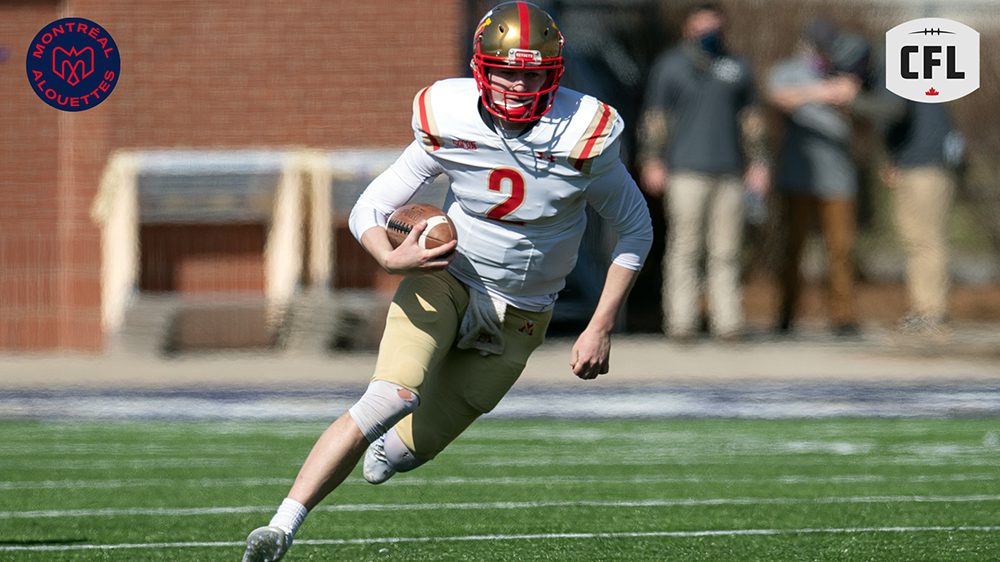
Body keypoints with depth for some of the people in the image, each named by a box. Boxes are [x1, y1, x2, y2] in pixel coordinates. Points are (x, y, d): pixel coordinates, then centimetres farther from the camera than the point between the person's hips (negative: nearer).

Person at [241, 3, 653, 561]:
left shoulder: (583, 137, -18)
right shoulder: (450, 124, -15)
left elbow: (636, 229, -3)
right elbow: (369, 210, -7)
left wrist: (602, 328, -7)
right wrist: (392, 258, -30)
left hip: (519, 315, 1)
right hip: (444, 279, -1)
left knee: (419, 440, 3)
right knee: (394, 396, -27)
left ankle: (388, 452, 44)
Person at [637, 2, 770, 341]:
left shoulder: (736, 68, 15)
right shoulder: (670, 67, 6)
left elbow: (751, 119, 19)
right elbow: (654, 118, 4)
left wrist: (758, 163, 13)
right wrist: (652, 162, -4)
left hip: (729, 173, 3)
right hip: (686, 170, -3)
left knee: (725, 252, 2)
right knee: (684, 248, -7)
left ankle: (727, 322, 3)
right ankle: (680, 322, -7)